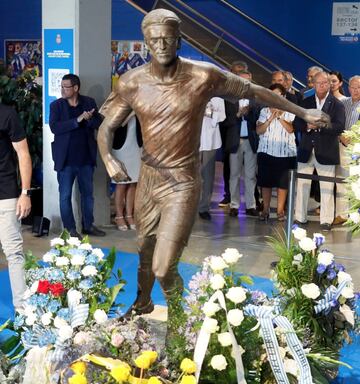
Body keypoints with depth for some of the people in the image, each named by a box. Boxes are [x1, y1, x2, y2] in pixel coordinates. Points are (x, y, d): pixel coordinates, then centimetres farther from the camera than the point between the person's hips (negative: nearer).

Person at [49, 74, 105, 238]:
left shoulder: (89, 102, 3)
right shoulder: (56, 105, -2)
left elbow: (99, 124, -1)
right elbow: (54, 127, -16)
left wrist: (89, 118, -22)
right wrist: (77, 120, -21)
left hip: (86, 158, 2)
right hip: (66, 159, -2)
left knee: (87, 193, 13)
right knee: (65, 195, 2)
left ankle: (88, 225, 26)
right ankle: (70, 229, 12)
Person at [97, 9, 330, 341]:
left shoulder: (204, 76, -12)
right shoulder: (132, 83, -6)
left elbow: (253, 91, 1)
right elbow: (106, 127, 0)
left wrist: (303, 112, 7)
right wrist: (108, 158, -23)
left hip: (183, 183, -3)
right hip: (148, 178, 4)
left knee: (164, 268, -12)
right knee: (145, 252, 23)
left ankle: (176, 313, 21)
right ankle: (143, 304, 54)